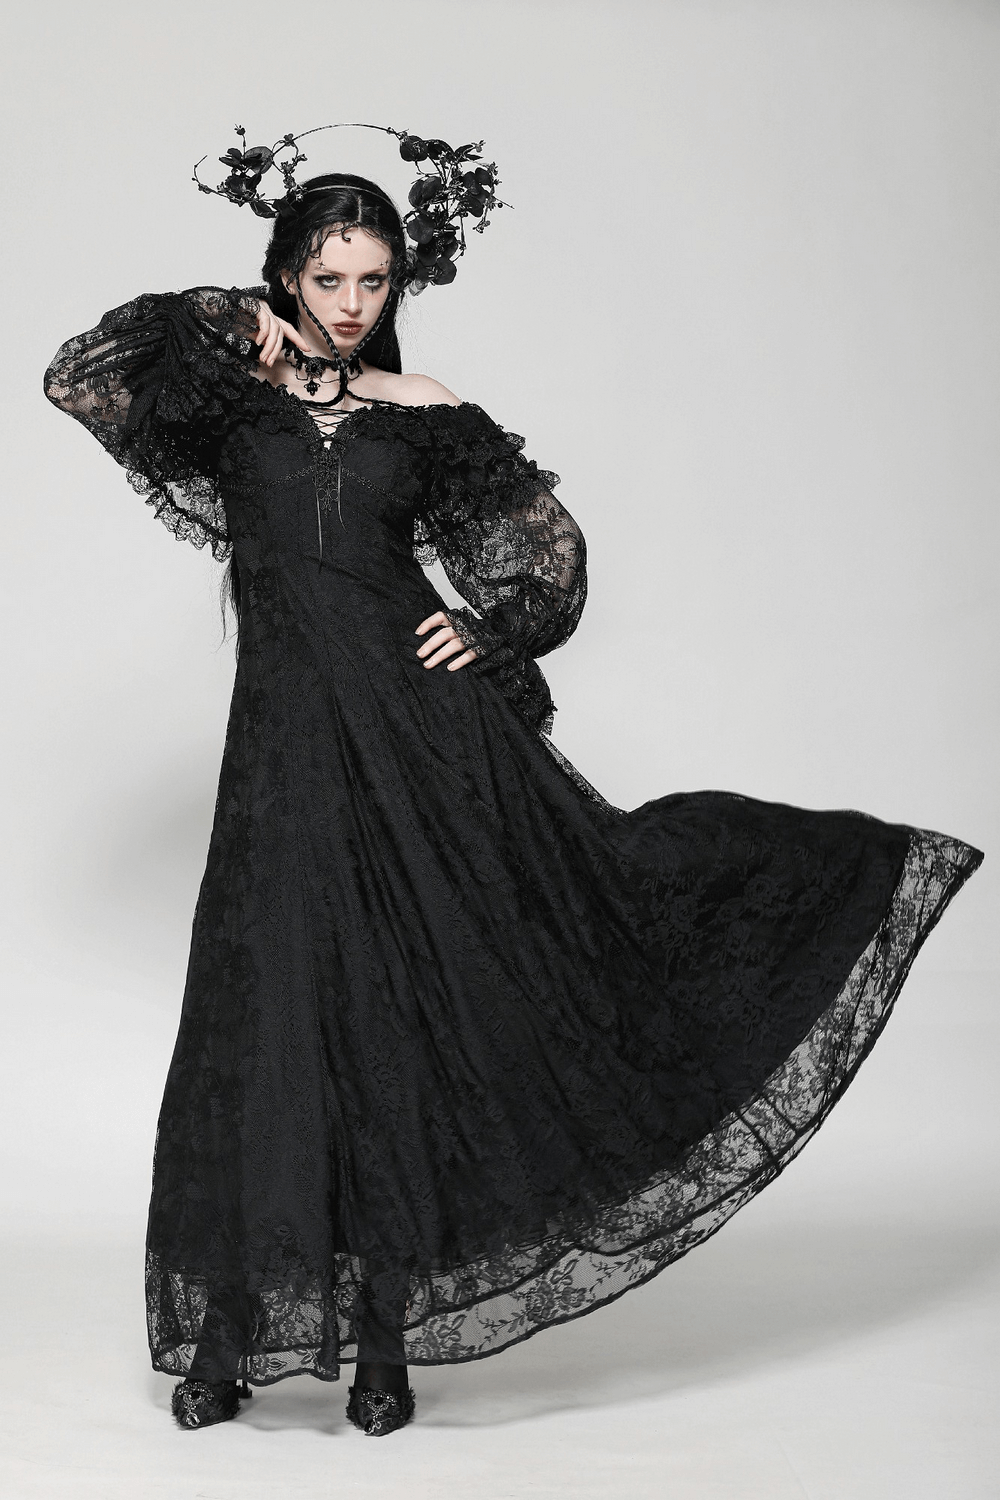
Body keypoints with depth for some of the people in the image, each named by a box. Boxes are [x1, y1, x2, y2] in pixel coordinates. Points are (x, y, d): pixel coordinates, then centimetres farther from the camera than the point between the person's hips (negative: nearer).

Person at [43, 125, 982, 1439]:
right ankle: (226, 1334, 11)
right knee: (270, 1024, -1)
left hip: (422, 723, 1)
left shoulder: (422, 417, 10)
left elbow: (551, 543, 16)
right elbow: (81, 378, -5)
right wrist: (232, 331, -1)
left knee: (407, 1026, -1)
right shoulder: (233, 399, 8)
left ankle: (384, 1333, 9)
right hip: (289, 740, -1)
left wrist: (490, 634, 0)